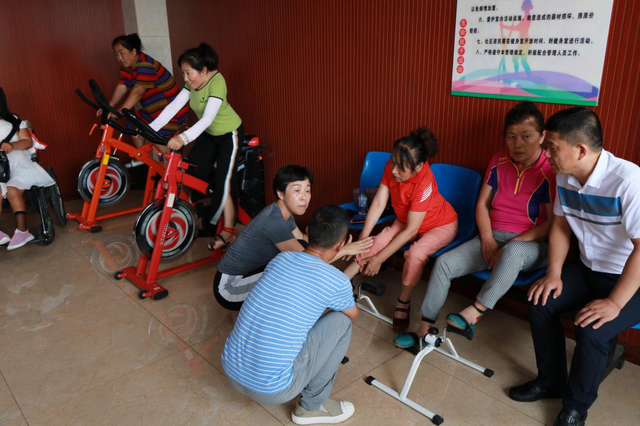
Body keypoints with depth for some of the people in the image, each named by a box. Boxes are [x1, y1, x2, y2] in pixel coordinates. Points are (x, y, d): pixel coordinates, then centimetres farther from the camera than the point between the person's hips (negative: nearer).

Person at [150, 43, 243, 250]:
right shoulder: (192, 83, -8)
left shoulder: (217, 83, -30)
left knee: (224, 181, -10)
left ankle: (228, 231, 0)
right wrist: (150, 128, -20)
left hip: (229, 134, -8)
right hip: (208, 133, 8)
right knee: (194, 171, 6)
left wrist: (184, 138, -53)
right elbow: (174, 106, -11)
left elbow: (208, 118, -41)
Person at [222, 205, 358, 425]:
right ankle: (312, 406, 16)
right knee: (341, 321, 5)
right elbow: (353, 315, 15)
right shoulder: (337, 282, -10)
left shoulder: (281, 258, 4)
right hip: (271, 391, -6)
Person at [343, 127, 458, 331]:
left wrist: (379, 258, -30)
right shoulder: (391, 167, -21)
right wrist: (362, 238, -20)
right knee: (377, 242, -14)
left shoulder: (423, 183, -37)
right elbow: (378, 203, -16)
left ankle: (403, 302, -9)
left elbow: (411, 230, -33)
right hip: (405, 221, 6)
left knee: (415, 254, -32)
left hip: (441, 225, -5)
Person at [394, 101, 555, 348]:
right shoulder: (499, 162, 4)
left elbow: (552, 224, -14)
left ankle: (474, 312, -30)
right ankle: (424, 330, -6)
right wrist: (487, 239, -10)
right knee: (443, 263, -16)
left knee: (513, 252, -42)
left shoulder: (551, 171, -12)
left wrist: (509, 245, -21)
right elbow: (482, 204, 7)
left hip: (531, 244, -4)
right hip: (493, 237, 5)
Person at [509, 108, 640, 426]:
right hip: (589, 269, 7)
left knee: (591, 330, -25)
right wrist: (554, 274, -3)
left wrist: (614, 303, -27)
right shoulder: (565, 177, -7)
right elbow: (561, 225, 6)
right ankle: (550, 382, 14)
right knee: (541, 302, -8)